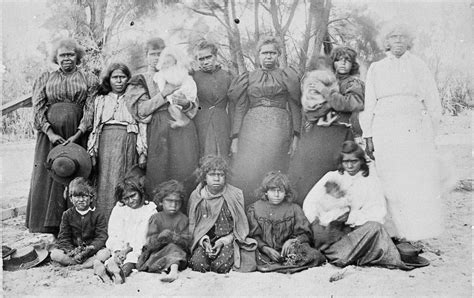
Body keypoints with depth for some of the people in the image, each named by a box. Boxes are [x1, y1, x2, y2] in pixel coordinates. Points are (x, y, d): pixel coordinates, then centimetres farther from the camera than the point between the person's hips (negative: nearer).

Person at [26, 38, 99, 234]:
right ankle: (53, 229, 3)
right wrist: (50, 133, -11)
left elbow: (91, 110, -1)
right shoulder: (45, 79, 15)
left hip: (77, 135, -1)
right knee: (49, 178, -2)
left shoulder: (89, 79, 11)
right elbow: (37, 108, 4)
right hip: (50, 135, 2)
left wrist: (77, 135, -14)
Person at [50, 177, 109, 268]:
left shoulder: (98, 216, -1)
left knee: (105, 253, -31)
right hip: (72, 249, 2)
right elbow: (63, 238, -1)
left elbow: (101, 238, -9)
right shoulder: (67, 215, 5)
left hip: (92, 251, -2)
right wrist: (71, 251, -21)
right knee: (54, 254, -24)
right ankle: (91, 263, -26)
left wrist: (89, 249, -28)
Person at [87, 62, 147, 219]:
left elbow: (143, 125, 5)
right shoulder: (100, 99, 18)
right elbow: (94, 126, 13)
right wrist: (92, 152, 4)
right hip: (106, 142, 2)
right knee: (105, 183, -4)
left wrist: (142, 152, -4)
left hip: (128, 143, -1)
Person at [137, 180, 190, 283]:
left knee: (173, 248, -30)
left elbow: (186, 242, -4)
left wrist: (173, 237, -24)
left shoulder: (183, 219, 4)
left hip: (179, 254, 0)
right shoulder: (155, 218, 2)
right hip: (157, 253, 0)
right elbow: (150, 245, -7)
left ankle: (173, 270, -48)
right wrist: (160, 237, -28)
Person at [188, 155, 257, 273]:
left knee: (222, 265, -30)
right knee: (198, 263, -27)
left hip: (228, 239, -1)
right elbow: (192, 225, 5)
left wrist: (223, 241, -14)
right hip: (204, 240, 2)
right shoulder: (196, 196, 2)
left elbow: (239, 226, 1)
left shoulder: (235, 195, -2)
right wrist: (204, 241, -14)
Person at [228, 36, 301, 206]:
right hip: (251, 130, 1)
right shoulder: (248, 78, 14)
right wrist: (235, 137, 2)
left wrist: (296, 136, -3)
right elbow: (240, 109, 11)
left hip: (278, 128, -1)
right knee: (247, 174, -7)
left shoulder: (287, 77, 11)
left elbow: (295, 107, 7)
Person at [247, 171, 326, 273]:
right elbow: (253, 236, -1)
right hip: (264, 251, -1)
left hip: (287, 249, 1)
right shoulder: (254, 209, 5)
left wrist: (292, 240, -17)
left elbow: (305, 234, 4)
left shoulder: (294, 209, 8)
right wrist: (266, 249, -19)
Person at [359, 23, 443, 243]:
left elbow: (433, 101, 13)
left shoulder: (418, 66, 12)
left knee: (418, 181, -4)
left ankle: (418, 233, 4)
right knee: (391, 183, -3)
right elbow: (369, 105, 11)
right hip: (385, 131, 1)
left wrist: (430, 132, 6)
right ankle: (397, 232, 3)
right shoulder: (375, 69, 14)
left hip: (415, 129, 0)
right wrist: (368, 138, 5)